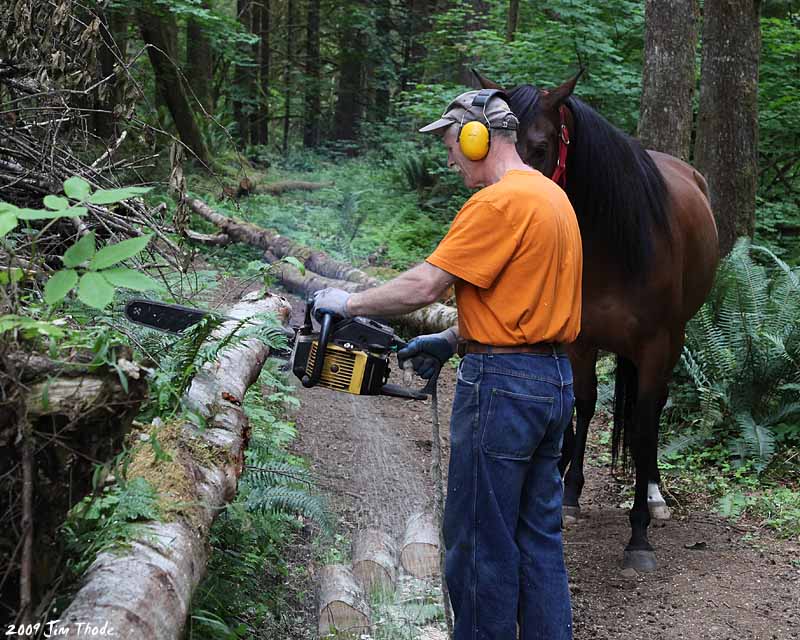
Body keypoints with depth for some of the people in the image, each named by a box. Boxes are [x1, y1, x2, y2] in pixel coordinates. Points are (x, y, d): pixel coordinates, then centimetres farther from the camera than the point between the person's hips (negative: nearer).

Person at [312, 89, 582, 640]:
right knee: (539, 537, 15)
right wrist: (451, 341, 14)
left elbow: (424, 286, -19)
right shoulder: (552, 196, 14)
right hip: (554, 380, 10)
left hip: (503, 386, -10)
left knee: (480, 543, 1)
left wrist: (350, 303, -6)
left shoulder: (500, 202, -16)